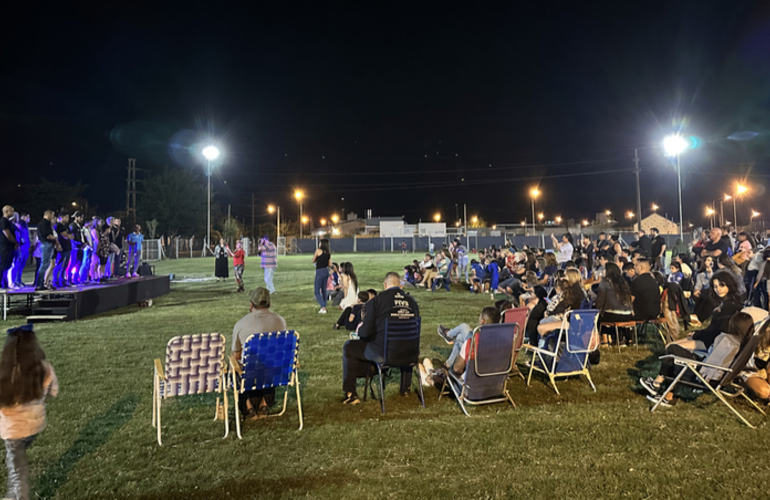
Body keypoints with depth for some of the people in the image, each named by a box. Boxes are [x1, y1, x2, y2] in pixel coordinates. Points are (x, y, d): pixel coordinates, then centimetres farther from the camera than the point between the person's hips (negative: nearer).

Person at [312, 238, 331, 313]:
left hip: (320, 272, -6)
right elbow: (329, 264, 12)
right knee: (324, 290, 17)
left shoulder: (318, 250, -9)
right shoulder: (328, 253, 7)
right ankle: (324, 307, 22)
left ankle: (323, 308, -15)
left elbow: (313, 261, 1)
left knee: (317, 291, -2)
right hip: (326, 271, 6)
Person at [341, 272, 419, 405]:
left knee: (349, 347, 18)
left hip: (382, 353, -4)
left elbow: (366, 332, -10)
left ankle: (351, 394, 21)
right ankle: (406, 388, 50)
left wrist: (359, 329, 14)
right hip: (408, 355, 5)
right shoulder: (412, 302, 1)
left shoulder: (376, 301, -11)